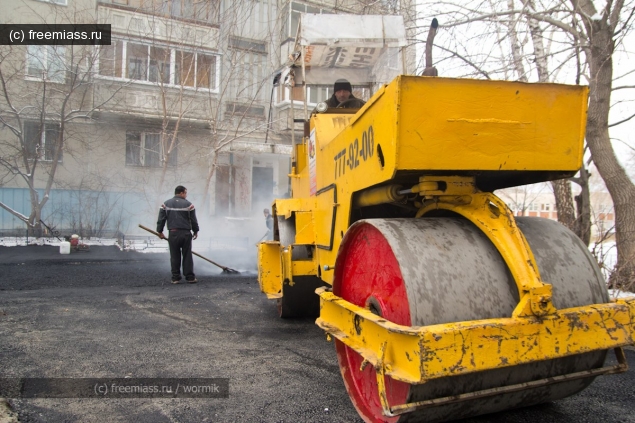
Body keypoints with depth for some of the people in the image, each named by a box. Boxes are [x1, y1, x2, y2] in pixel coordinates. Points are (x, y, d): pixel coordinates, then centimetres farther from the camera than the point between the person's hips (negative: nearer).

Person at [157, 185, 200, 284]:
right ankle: (190, 277, 8)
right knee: (187, 256, 5)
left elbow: (161, 219, 5)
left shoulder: (165, 204, 6)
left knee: (174, 256, 8)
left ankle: (175, 277, 10)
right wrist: (196, 231, 14)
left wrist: (160, 231, 14)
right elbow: (194, 220, 2)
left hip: (173, 233, 2)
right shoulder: (188, 204, -1)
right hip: (186, 233, -2)